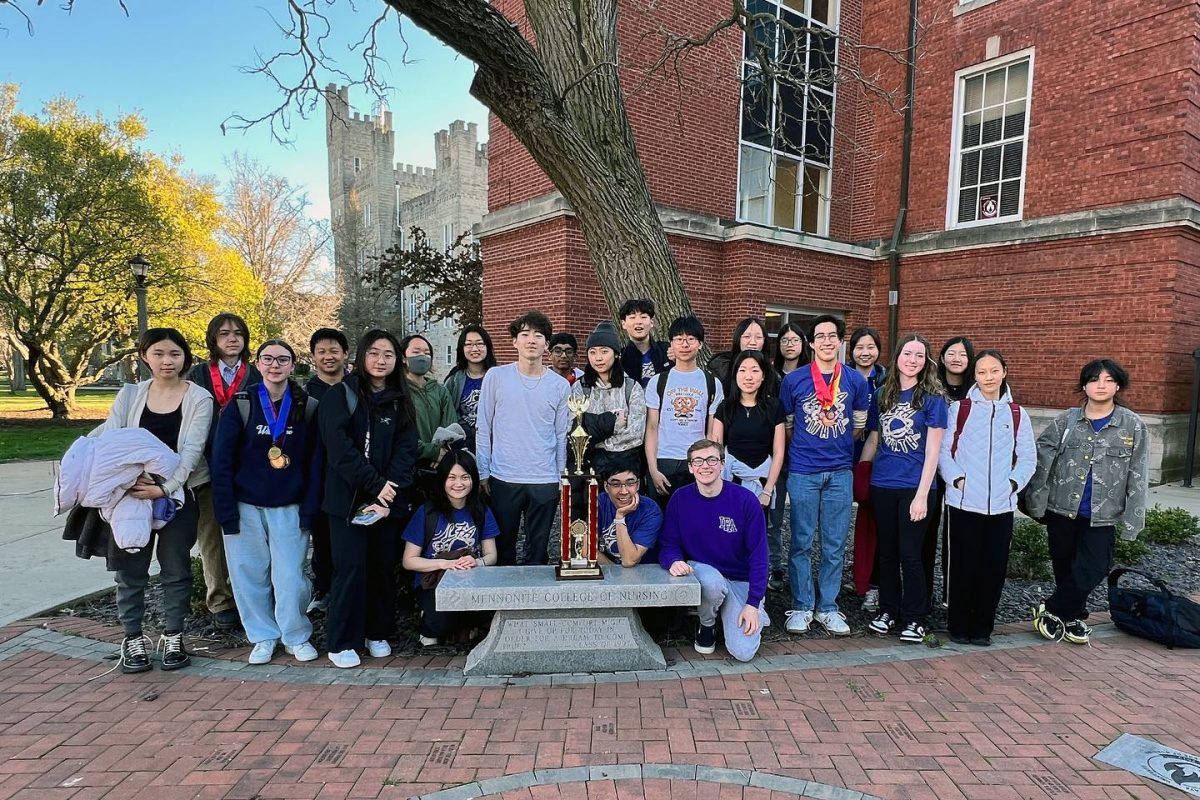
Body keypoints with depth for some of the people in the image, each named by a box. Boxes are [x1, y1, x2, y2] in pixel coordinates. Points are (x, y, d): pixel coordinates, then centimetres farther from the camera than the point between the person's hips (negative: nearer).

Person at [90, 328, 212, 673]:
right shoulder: (130, 394, 5)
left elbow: (192, 450, -12)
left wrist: (165, 487, -26)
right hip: (132, 492, 2)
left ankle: (173, 637, 21)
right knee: (131, 569, 7)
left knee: (175, 569, 6)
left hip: (178, 493, -2)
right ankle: (132, 639, 23)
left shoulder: (199, 399, -4)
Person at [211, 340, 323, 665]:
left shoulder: (308, 408, -1)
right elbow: (222, 461, -3)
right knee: (249, 575, 8)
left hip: (289, 509, 0)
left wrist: (309, 510, -6)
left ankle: (296, 636, 20)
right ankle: (263, 636, 27)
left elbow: (315, 463, 0)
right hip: (245, 507, 1)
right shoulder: (240, 405, -2)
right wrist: (226, 510, -8)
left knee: (290, 577, -1)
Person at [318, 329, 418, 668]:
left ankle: (377, 633, 23)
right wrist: (375, 485, -16)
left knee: (383, 566, 7)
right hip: (348, 497, -3)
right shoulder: (341, 395, 0)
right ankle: (342, 642, 11)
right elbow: (339, 447, -11)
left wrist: (389, 493, -12)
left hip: (389, 499, 3)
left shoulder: (401, 401, 9)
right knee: (351, 567, -3)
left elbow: (406, 450, 1)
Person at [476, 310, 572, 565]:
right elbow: (484, 429, 3)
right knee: (503, 546, 11)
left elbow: (561, 435, 6)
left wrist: (561, 477, 6)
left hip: (545, 481, 1)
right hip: (503, 478, -1)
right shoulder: (495, 377, -1)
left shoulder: (560, 385, 1)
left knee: (537, 550, 10)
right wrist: (483, 473, 1)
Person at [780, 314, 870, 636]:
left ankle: (828, 607, 20)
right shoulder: (793, 380, -2)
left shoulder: (856, 380, 4)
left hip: (840, 471, 2)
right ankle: (801, 607, 15)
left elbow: (859, 422, 16)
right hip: (802, 472, -2)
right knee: (801, 543, 4)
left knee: (835, 545, 8)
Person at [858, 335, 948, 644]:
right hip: (882, 485, 4)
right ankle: (887, 610, 26)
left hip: (914, 487, -4)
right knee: (886, 552, 12)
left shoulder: (932, 398, -4)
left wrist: (922, 494, -13)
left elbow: (933, 450, -8)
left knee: (910, 554, 1)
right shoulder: (883, 395, 8)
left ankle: (914, 618, 16)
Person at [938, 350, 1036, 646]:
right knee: (963, 565, 3)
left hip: (1001, 505, 2)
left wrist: (1013, 483, -4)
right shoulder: (959, 408, 2)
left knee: (994, 567, 7)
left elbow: (1028, 458, 10)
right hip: (963, 502, -2)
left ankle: (982, 628, 21)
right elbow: (944, 450, -1)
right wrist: (957, 479, -12)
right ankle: (958, 627, 17)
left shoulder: (1017, 414, 9)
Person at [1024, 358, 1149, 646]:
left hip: (1102, 515, -1)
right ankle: (1073, 617, 29)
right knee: (1064, 568, 10)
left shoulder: (1133, 426, -1)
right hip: (1062, 508, 1)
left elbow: (1137, 477, 0)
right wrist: (1036, 503, -5)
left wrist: (1131, 520, -4)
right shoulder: (1066, 420, 1)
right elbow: (1042, 462, 1)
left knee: (1092, 570, -6)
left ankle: (1051, 610, 13)